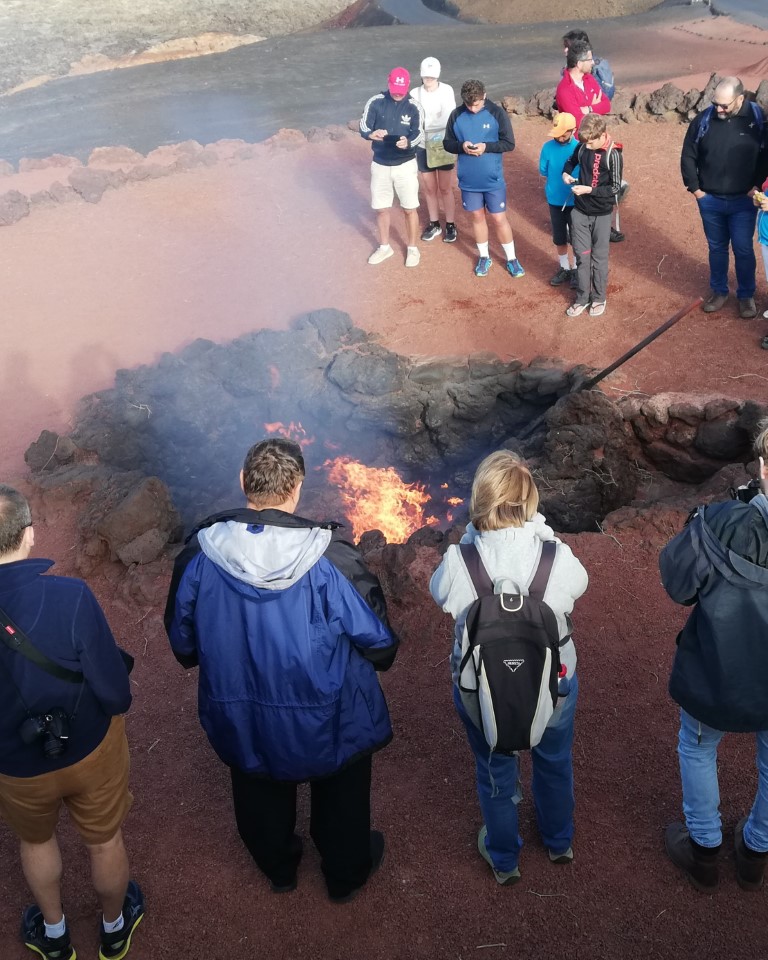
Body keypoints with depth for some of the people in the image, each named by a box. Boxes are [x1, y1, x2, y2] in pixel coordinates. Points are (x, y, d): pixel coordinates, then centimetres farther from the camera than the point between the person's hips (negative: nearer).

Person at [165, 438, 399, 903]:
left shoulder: (200, 553, -19)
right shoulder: (332, 559, -29)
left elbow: (182, 639, -4)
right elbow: (378, 641, -19)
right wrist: (382, 656, 5)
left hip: (240, 719, 3)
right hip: (327, 723, -2)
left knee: (260, 795, 31)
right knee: (340, 795, 27)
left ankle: (278, 867, 56)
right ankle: (347, 873, 51)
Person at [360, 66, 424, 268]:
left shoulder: (413, 107, -9)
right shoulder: (375, 102, -7)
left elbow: (419, 136, -14)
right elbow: (363, 127, -11)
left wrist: (408, 143, -38)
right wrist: (372, 134, -35)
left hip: (405, 165, -2)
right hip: (380, 165, 2)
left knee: (410, 208, 6)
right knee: (381, 208, 13)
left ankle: (412, 248, 23)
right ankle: (384, 247, 31)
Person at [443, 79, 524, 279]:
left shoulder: (497, 113, -10)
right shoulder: (456, 115, -4)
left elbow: (509, 143, -7)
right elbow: (447, 143, 3)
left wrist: (486, 147, -23)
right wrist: (461, 146, -19)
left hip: (493, 179, -2)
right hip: (468, 180, 2)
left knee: (499, 218, 4)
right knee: (477, 217, 15)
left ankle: (512, 259, 20)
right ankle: (484, 257, 32)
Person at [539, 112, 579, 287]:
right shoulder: (548, 147, -9)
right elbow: (543, 174, 2)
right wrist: (551, 189, -4)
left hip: (575, 201, -2)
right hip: (555, 200, 2)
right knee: (559, 238, 16)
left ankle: (577, 269, 28)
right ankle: (564, 268, 34)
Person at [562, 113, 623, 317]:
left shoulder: (613, 155, -17)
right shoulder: (582, 147, -4)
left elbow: (615, 187, -16)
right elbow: (571, 161, 17)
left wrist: (589, 190, -24)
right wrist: (566, 173, -5)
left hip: (601, 214, -4)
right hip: (580, 211, 4)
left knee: (599, 258, 8)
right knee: (581, 256, 10)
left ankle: (599, 298, 22)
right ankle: (582, 298, 22)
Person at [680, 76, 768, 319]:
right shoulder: (703, 120, -8)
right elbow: (688, 156, 2)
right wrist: (694, 187, 0)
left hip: (743, 201, -2)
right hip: (710, 201, 2)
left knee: (743, 250, 5)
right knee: (716, 248, 15)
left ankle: (746, 295, 21)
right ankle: (718, 291, 32)